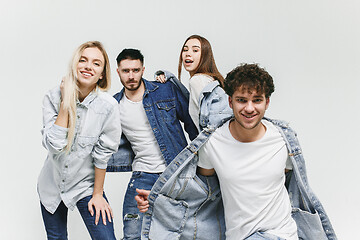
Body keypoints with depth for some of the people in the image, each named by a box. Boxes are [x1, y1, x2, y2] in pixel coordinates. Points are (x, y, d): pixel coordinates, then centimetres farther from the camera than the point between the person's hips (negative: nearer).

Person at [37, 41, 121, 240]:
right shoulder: (53, 98, -13)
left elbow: (102, 154, -11)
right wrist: (65, 103, -24)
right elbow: (54, 146, -23)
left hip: (86, 186, -2)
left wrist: (97, 194, -5)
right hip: (52, 185, 2)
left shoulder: (108, 106, -19)